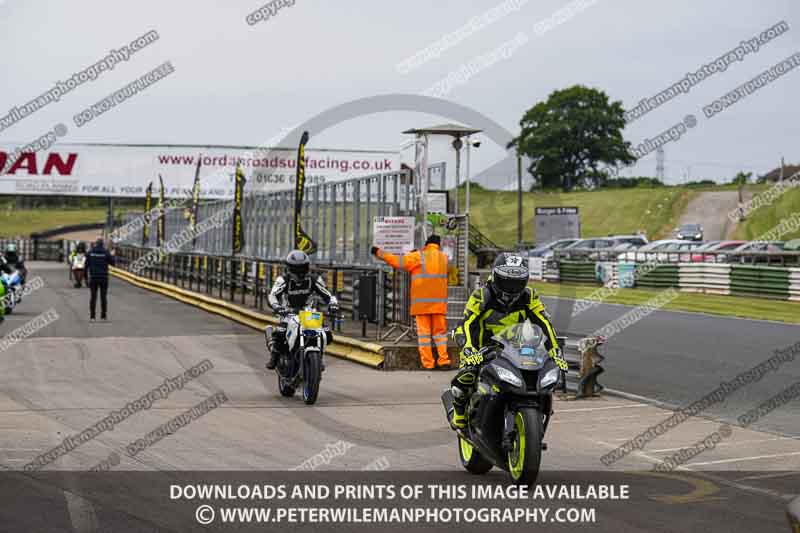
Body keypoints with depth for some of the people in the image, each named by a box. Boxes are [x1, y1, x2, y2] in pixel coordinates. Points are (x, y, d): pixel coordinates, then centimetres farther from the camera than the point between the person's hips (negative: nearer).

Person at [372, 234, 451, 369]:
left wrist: (379, 253, 7)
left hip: (422, 302, -3)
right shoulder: (444, 257, 9)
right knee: (440, 331, 10)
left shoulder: (418, 257, -4)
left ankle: (427, 362, -2)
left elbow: (397, 262, -2)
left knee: (424, 332, 1)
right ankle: (443, 360, 0)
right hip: (439, 303, 3)